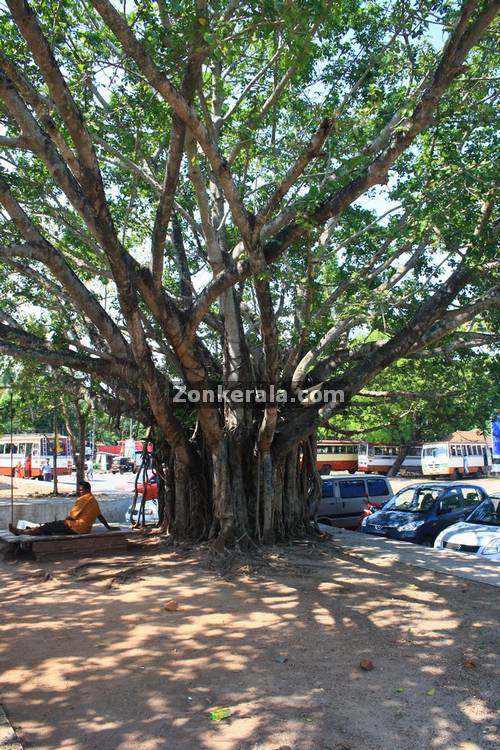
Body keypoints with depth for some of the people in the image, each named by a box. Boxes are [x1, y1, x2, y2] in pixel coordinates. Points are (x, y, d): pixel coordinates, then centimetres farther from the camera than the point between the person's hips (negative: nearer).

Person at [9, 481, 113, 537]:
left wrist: (65, 520, 7)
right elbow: (100, 516, 17)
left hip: (76, 527, -9)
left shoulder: (83, 499, -13)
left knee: (49, 526, -3)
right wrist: (108, 527, 24)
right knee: (53, 525, 15)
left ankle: (22, 531, 3)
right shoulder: (94, 500, 14)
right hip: (85, 528, 9)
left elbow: (71, 515, -13)